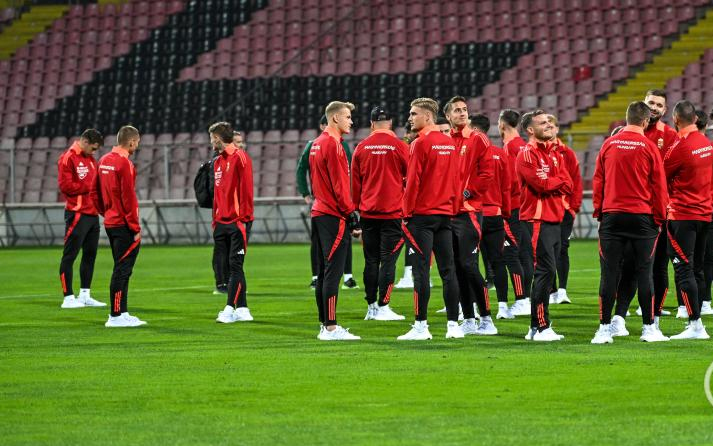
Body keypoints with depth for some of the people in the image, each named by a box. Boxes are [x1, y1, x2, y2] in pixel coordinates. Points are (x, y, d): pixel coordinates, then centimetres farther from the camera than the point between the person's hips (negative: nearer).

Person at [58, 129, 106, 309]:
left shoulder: (90, 159, 17)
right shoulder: (68, 159, -10)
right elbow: (66, 186, -17)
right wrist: (90, 187, -15)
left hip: (92, 213, 9)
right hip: (77, 214, -9)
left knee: (90, 254, 12)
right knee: (70, 255, -4)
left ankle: (85, 295, 19)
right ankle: (68, 298, -4)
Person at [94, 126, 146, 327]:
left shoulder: (104, 161, 11)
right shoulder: (125, 163, -16)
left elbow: (96, 192, 16)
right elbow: (129, 197, -18)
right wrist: (135, 228, -14)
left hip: (110, 222, 9)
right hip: (124, 225, -9)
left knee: (121, 270, 15)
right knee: (122, 270, -6)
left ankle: (122, 313, 18)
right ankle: (116, 316, -6)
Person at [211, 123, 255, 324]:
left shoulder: (240, 157, -7)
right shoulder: (218, 161, 18)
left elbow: (246, 189, -13)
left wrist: (243, 218, -17)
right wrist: (215, 220, 15)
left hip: (237, 222, -8)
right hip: (222, 223, 8)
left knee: (235, 265, -8)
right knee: (225, 266, 5)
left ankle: (230, 308, -11)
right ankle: (242, 309, 7)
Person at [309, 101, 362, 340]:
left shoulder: (316, 144, 17)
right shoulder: (333, 144, -13)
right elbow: (339, 185, -16)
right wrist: (352, 215, -13)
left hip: (319, 213, 10)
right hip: (333, 217, -10)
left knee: (323, 273, 12)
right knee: (333, 272, -10)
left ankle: (325, 325, 15)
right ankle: (330, 328, -13)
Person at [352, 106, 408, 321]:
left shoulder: (362, 148, 3)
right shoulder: (399, 146, -6)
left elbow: (355, 182, 8)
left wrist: (357, 207, 18)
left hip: (368, 213, 3)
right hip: (393, 212, -3)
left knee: (371, 261, 9)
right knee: (388, 260, -2)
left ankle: (371, 307, 11)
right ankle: (383, 307, -5)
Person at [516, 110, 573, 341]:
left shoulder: (555, 154, 18)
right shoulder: (527, 154, -7)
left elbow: (568, 185, 7)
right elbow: (541, 184, -18)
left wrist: (550, 184, -10)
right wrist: (559, 181, -1)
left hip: (554, 218, 9)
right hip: (537, 220, -9)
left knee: (548, 272, 9)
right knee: (545, 270, -13)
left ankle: (536, 327, 13)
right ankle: (541, 327, -13)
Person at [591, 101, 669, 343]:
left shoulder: (609, 145, 2)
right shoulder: (649, 147, -4)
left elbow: (598, 181, 7)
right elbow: (659, 185, -1)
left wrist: (599, 211, 14)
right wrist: (659, 217, 8)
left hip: (611, 216, 1)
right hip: (642, 217, -1)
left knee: (609, 274, 2)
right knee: (644, 273, 4)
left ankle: (605, 328, 0)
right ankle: (649, 328, 7)